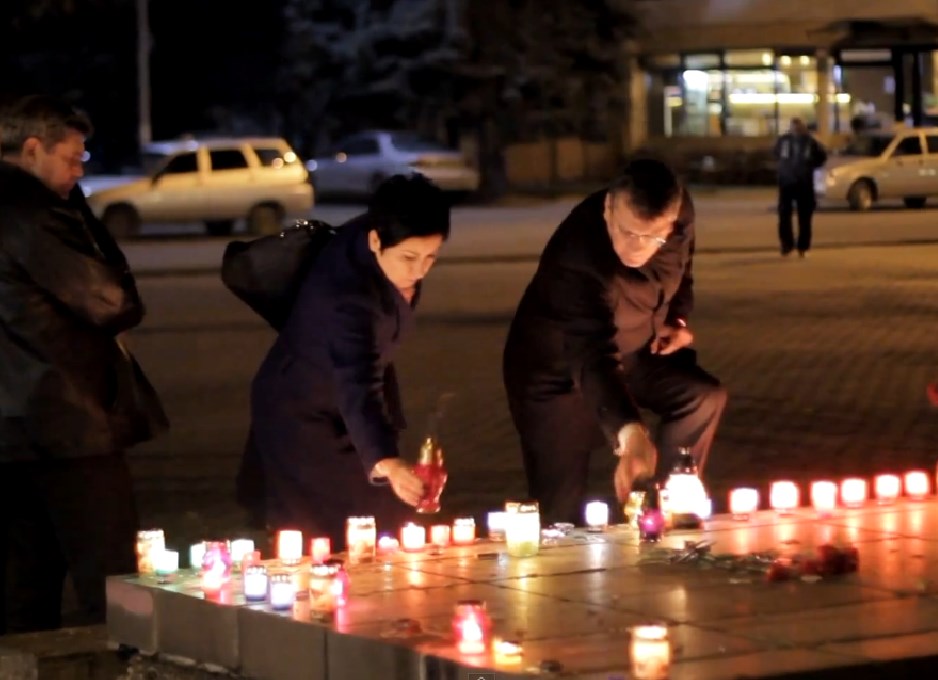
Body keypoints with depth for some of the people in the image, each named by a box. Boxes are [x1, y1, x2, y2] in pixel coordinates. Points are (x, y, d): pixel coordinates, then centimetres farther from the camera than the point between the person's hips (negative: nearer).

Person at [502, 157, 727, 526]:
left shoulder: (679, 213, -21)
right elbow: (593, 359, -53)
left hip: (634, 349, 6)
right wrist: (630, 434, -66)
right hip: (556, 369, -6)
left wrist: (678, 318, -5)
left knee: (704, 398, -11)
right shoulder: (576, 258, -42)